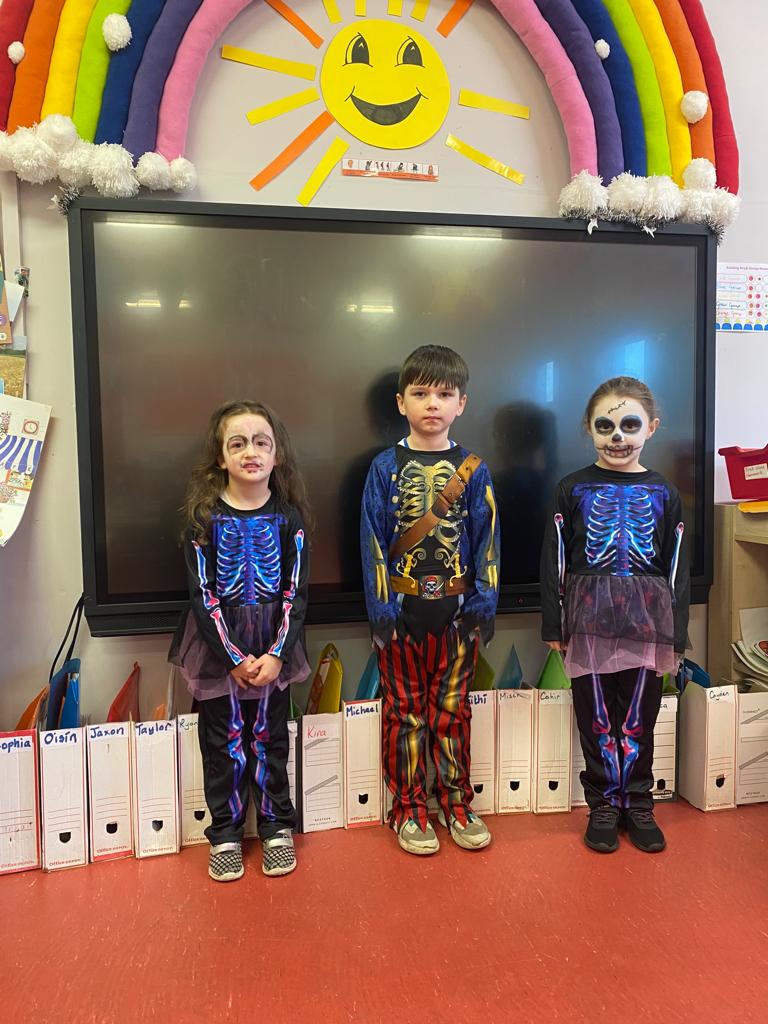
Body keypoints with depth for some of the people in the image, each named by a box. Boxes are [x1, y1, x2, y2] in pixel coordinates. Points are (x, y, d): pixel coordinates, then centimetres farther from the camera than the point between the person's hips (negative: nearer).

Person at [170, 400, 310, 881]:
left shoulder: (289, 515, -3)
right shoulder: (205, 516, -6)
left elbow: (296, 591, -4)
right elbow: (202, 594, -8)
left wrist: (276, 654, -12)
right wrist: (234, 657, -12)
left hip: (274, 647, 1)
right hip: (219, 647, 0)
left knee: (270, 737, 10)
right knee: (224, 740, 9)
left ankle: (277, 827, 27)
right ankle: (225, 833, 26)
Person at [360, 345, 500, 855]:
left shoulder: (472, 468, 2)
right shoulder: (386, 467, -2)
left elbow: (486, 537, 2)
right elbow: (374, 540, -3)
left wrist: (484, 602, -2)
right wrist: (380, 605, -7)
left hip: (455, 608, 1)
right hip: (402, 607, -1)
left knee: (452, 709, 13)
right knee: (404, 709, 9)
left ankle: (456, 802, 29)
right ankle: (409, 808, 24)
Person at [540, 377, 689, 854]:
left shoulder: (664, 493, 5)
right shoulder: (573, 489, 1)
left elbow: (677, 569, 6)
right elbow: (554, 562, 2)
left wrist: (676, 637, 4)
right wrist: (554, 627, -1)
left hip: (646, 622, 1)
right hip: (589, 622, -1)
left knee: (639, 719, 9)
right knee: (597, 718, 7)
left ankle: (637, 805, 27)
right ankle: (604, 805, 24)